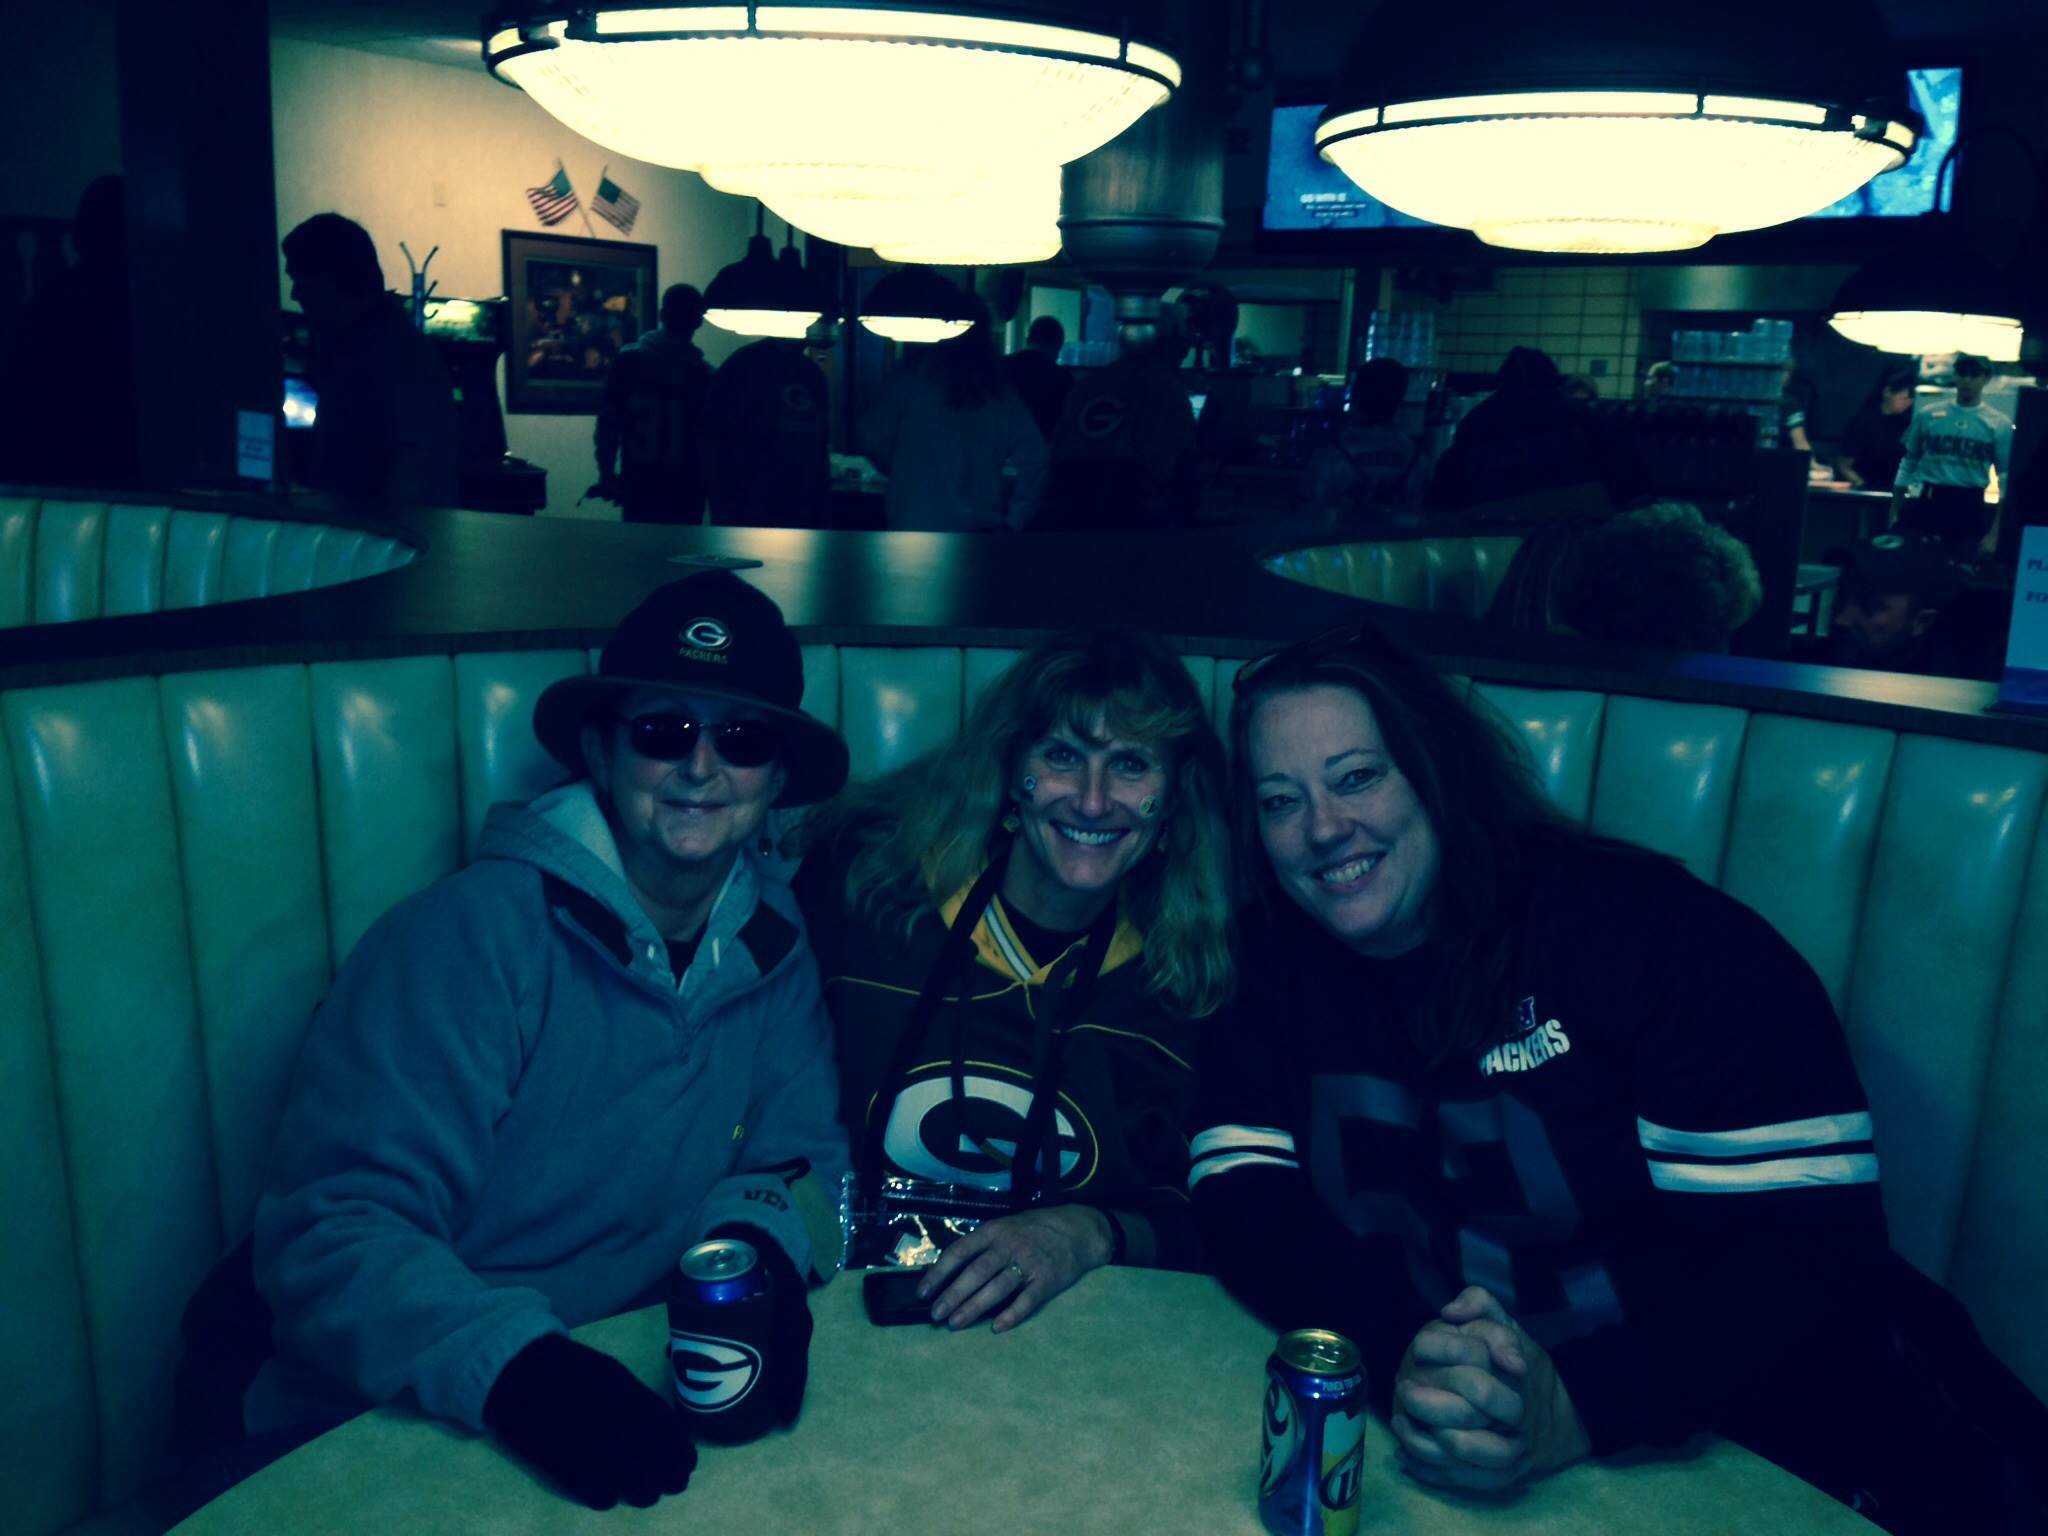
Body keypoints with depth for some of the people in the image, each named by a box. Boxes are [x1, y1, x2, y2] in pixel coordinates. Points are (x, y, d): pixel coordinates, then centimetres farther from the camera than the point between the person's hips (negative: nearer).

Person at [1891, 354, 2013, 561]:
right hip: (1924, 505, 1)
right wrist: (1894, 516, 6)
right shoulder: (1927, 415, 6)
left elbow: (2007, 481, 3)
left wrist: (1994, 534, -4)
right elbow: (1906, 466, 12)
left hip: (1970, 509, -1)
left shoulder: (1999, 424, 2)